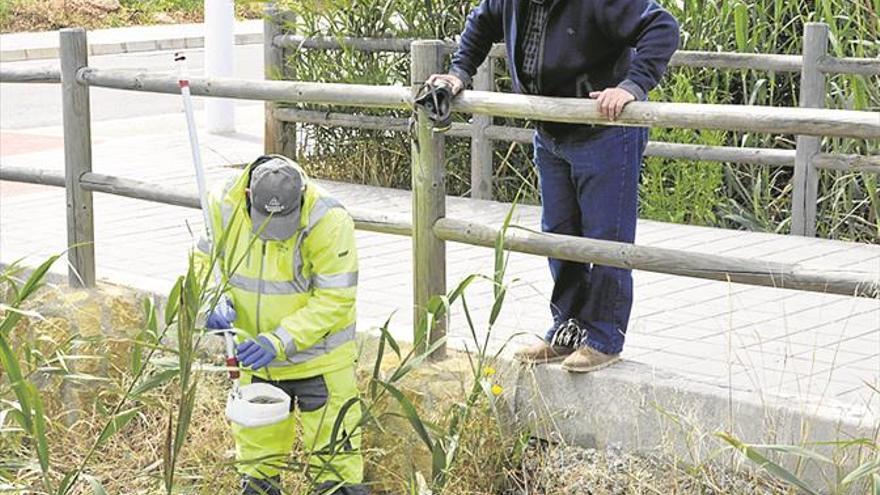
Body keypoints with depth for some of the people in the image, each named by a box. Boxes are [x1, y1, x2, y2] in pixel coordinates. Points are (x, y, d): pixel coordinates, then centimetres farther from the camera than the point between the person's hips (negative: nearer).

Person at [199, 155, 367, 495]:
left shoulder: (329, 220, -25)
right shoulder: (224, 206, -14)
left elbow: (334, 300, -23)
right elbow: (205, 262, 1)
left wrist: (279, 341, -31)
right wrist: (218, 302, -20)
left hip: (320, 360, -4)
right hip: (253, 355, 4)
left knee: (336, 460, 1)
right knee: (256, 460, 19)